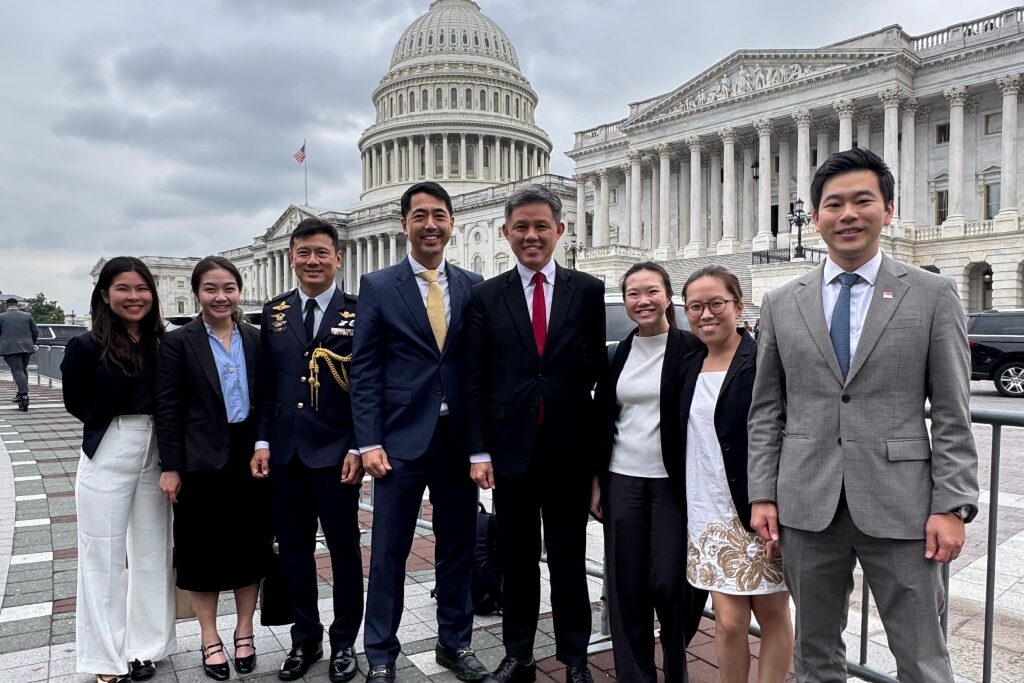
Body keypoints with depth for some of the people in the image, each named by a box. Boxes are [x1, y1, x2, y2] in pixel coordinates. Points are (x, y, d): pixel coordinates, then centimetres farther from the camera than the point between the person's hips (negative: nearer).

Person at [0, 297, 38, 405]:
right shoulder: (27, 315, 8)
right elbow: (36, 332, 9)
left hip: (10, 348, -3)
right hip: (26, 347, 3)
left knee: (17, 370, -9)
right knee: (23, 370, 15)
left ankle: (23, 393, -22)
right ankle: (22, 392, 12)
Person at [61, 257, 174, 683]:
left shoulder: (163, 343, -2)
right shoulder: (87, 346, -9)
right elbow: (77, 404, 1)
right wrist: (116, 423, 1)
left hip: (157, 454, 3)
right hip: (107, 456, -3)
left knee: (153, 550, 13)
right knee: (104, 555, 8)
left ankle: (145, 646, 28)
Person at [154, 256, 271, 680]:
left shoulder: (255, 340, 5)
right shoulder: (178, 342, -4)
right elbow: (168, 409, -6)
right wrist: (170, 467, -9)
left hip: (251, 457, 3)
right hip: (203, 461, -3)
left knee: (251, 545, 10)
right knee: (203, 549, 8)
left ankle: (244, 633, 27)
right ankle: (210, 640, 25)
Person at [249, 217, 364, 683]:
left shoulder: (358, 313, -5)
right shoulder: (274, 312, 8)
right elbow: (265, 383, 9)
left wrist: (358, 448, -12)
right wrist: (262, 441, 2)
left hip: (336, 452, -4)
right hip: (285, 452, 4)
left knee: (344, 549, 8)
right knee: (293, 548, 13)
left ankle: (344, 643, 25)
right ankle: (305, 639, 30)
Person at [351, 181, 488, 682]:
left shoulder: (473, 285, 6)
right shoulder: (377, 286, 0)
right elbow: (364, 370, -3)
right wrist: (369, 442, -9)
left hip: (459, 436, 3)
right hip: (401, 437, -2)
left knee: (458, 546, 14)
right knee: (389, 552, 8)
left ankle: (454, 642, 32)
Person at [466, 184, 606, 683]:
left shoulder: (587, 291, 1)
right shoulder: (486, 296, 3)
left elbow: (598, 370, 1)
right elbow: (475, 380, 1)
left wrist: (600, 444, -1)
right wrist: (479, 450, -4)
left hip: (570, 447, 0)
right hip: (511, 445, 1)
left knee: (569, 557, 13)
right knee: (516, 557, 13)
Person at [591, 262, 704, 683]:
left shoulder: (691, 350, -5)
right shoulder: (618, 354, 7)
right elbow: (602, 421, 11)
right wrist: (597, 481, 8)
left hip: (672, 482, -3)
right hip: (622, 481, 4)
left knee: (669, 582, -1)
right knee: (626, 585, 8)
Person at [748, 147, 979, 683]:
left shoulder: (933, 295, 1)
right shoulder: (781, 305, 6)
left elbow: (952, 414, -1)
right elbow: (766, 411, 7)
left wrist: (953, 506, -6)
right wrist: (762, 494, 2)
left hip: (900, 507, -1)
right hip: (807, 507, 2)